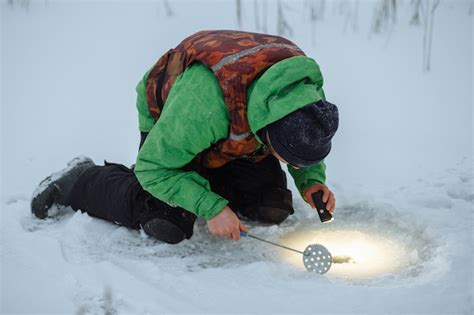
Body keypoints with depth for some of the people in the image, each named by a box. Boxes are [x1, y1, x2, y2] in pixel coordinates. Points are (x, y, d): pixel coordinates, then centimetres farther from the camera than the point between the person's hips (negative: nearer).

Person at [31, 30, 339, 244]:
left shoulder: (308, 87, -27)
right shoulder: (205, 104, -46)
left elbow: (308, 146, -2)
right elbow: (152, 168, -31)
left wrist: (311, 179, -22)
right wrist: (210, 208, -38)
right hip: (167, 122, -5)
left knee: (274, 209, -6)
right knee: (167, 224, -20)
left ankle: (210, 179, 19)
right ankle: (79, 180, 3)